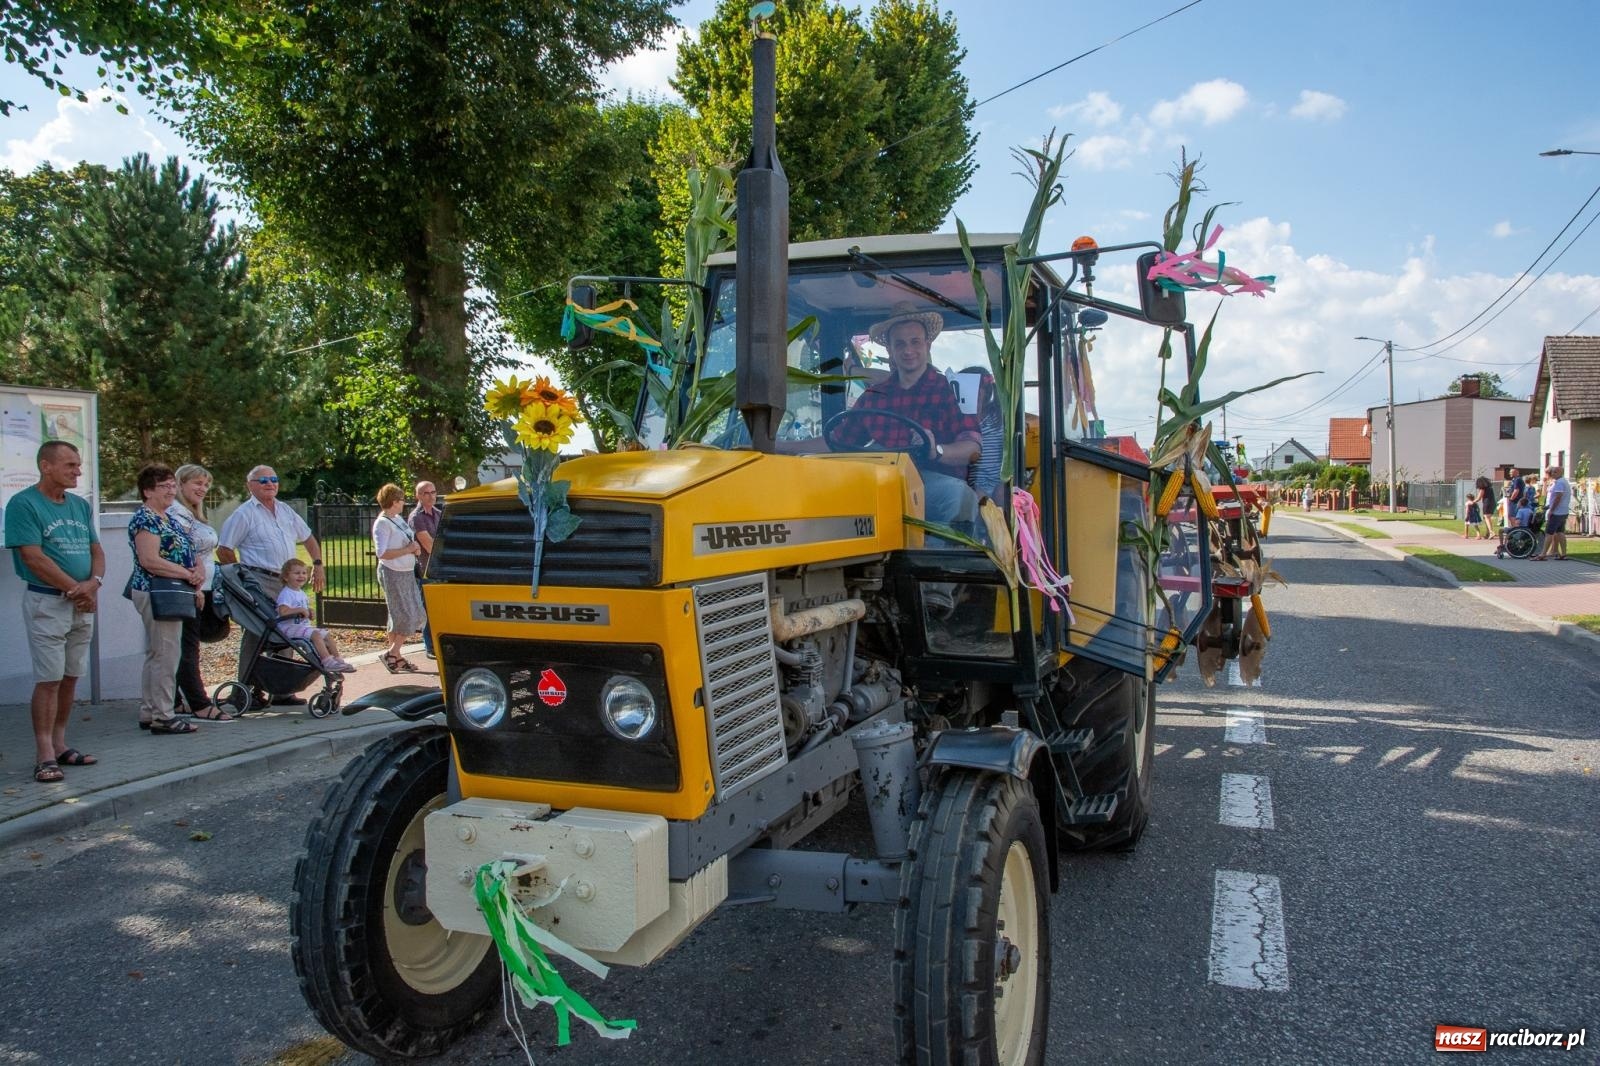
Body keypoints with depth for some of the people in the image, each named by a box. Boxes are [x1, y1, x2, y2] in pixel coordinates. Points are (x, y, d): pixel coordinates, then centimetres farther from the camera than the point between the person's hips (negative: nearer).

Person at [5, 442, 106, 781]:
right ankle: (45, 755, -2)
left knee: (70, 678, 11)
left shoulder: (81, 505, 14)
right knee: (49, 680, -6)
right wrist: (74, 588, -13)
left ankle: (59, 744, 20)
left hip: (83, 603, 7)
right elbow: (33, 557, -15)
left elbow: (96, 550, 13)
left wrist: (94, 583, -7)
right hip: (46, 603, -7)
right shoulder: (23, 504, -8)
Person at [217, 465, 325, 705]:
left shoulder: (285, 511, 16)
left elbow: (308, 538, 26)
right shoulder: (244, 514, -4)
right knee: (255, 637, -5)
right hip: (259, 583, -7)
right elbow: (224, 550, -7)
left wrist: (318, 565, 15)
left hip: (286, 583, 7)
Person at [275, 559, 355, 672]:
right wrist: (301, 610, -25)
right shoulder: (286, 593, -13)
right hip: (289, 626, -10)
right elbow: (282, 611, -28)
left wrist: (309, 612, 8)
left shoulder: (301, 593, 17)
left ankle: (337, 659, 4)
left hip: (304, 625, 10)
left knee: (327, 635, 2)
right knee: (316, 635, -28)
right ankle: (327, 661, -31)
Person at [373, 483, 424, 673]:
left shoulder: (399, 519, 12)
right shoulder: (382, 523, -13)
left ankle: (395, 654, 17)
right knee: (404, 617, -6)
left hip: (407, 573, 9)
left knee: (414, 616, 9)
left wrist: (415, 547, 3)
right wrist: (407, 550, -18)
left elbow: (410, 541, 25)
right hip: (392, 574, -9)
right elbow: (382, 553, -22)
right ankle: (393, 654, 5)